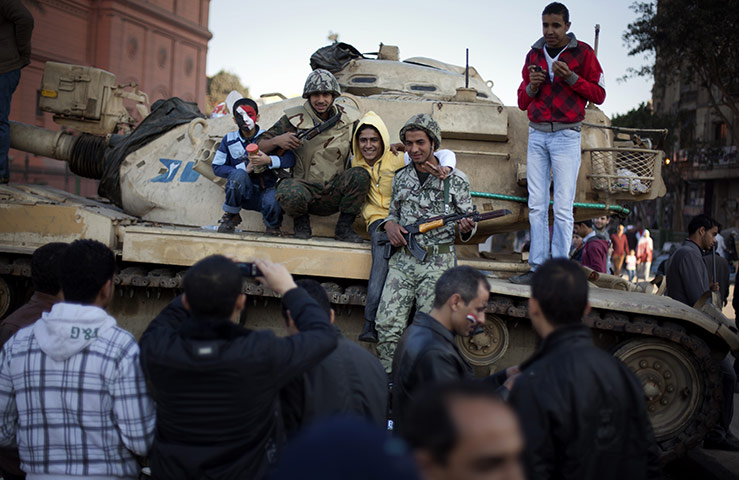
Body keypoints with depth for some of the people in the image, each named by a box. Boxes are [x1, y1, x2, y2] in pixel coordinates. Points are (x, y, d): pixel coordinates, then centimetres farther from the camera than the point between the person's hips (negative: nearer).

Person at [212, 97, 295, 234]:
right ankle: (231, 216, -8)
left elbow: (291, 159, -6)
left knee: (273, 203, -35)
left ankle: (273, 225, 4)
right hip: (243, 193, 1)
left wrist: (269, 160, -25)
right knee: (239, 174, -32)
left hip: (266, 191, 0)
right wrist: (245, 169, -12)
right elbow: (217, 167, 2)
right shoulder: (229, 140, 5)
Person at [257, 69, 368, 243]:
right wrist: (277, 141, -22)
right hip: (305, 187, -2)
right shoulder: (295, 119, -2)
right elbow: (259, 146, 1)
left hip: (334, 194, 2)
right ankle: (301, 221, 1)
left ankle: (344, 228, -6)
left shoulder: (347, 119, 4)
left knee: (360, 175, -26)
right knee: (288, 193, -36)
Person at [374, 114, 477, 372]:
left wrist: (467, 228, -17)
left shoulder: (456, 180, 2)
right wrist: (389, 224, 1)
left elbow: (468, 222, 7)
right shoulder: (401, 177, 13)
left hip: (437, 263, -3)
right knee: (387, 325, -9)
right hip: (402, 259, 3)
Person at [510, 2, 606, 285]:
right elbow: (522, 102, 17)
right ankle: (537, 268, 2)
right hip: (537, 135, 4)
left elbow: (599, 94, 0)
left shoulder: (582, 52, 3)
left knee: (562, 208, -7)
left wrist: (571, 77, -13)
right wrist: (531, 86, -4)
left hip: (566, 136, -4)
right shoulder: (534, 54, 14)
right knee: (536, 205, 0)